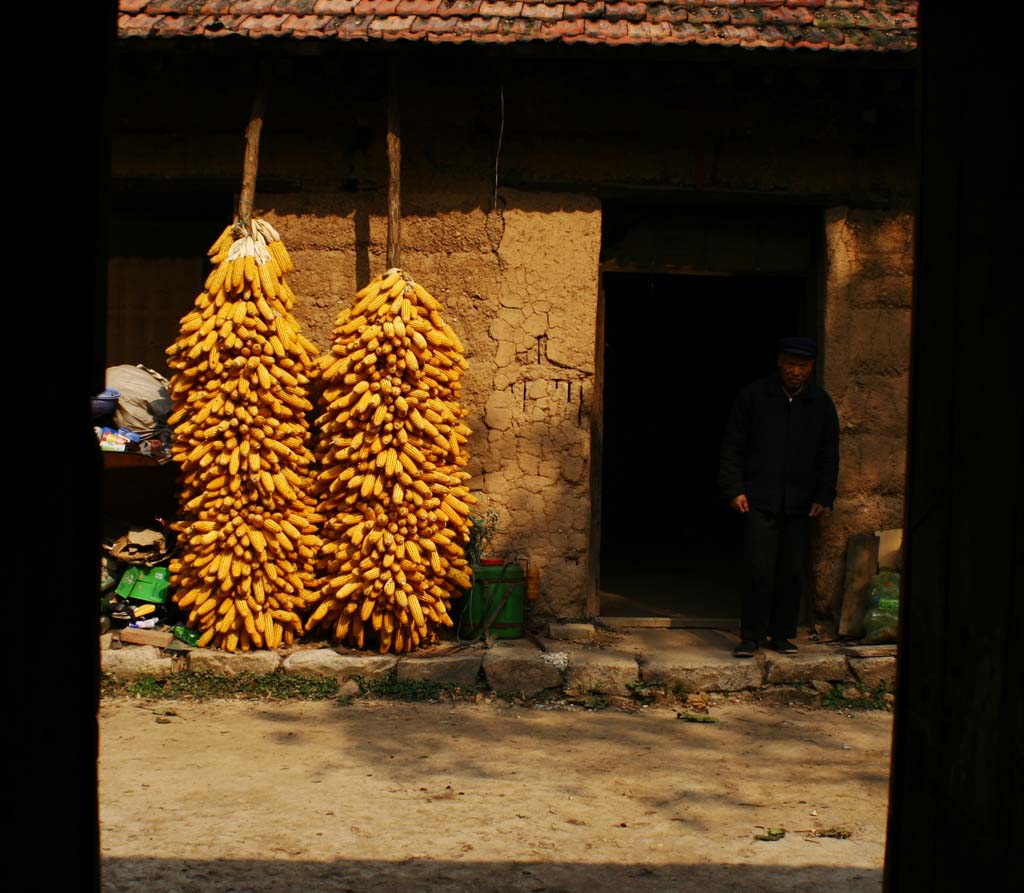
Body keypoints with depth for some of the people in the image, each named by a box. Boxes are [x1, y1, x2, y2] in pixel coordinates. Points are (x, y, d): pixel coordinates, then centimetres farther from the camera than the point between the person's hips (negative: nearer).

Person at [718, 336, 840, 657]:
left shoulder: (821, 404, 9)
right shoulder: (753, 396, 1)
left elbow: (829, 456, 15)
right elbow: (732, 447, 3)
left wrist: (824, 497, 6)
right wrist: (734, 490, -4)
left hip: (800, 506, 3)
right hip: (759, 501, -3)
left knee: (792, 573, 5)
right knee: (760, 571, -8)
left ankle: (782, 634, 18)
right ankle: (751, 637, 2)